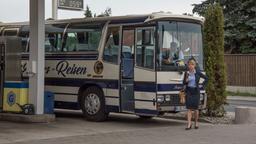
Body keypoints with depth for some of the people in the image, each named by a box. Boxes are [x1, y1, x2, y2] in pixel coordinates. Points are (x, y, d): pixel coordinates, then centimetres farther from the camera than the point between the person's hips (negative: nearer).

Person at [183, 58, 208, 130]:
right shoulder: (186, 73, 3)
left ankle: (196, 123, 22)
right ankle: (189, 124, -6)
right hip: (188, 91, 1)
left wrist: (202, 85, 2)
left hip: (196, 91, -1)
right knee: (189, 108, -5)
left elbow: (206, 78, 6)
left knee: (195, 108, 5)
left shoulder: (198, 73, -2)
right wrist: (186, 80, -13)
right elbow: (184, 83, 7)